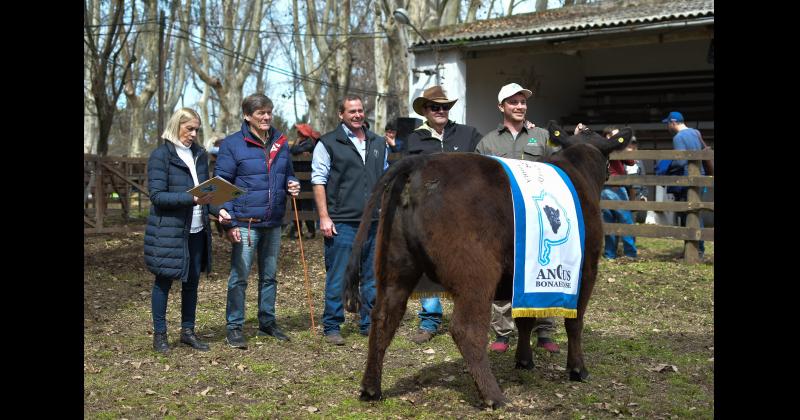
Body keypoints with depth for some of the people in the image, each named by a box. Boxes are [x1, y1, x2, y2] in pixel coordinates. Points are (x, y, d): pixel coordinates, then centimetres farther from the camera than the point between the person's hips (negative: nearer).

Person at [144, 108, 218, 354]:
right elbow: (157, 195, -15)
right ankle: (159, 334, 14)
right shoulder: (161, 155, -8)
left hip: (197, 230, 6)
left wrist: (217, 209, -3)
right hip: (168, 230, -6)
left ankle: (188, 331, 22)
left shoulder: (200, 154, 11)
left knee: (192, 281, 11)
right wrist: (192, 199, -25)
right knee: (164, 281, 4)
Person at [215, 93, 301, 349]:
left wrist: (292, 185, -2)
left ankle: (267, 322, 28)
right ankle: (234, 328, 8)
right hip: (245, 223, -6)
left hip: (273, 223, 6)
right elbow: (222, 185, -6)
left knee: (269, 275, 15)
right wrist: (228, 222, -15)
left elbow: (287, 173, 23)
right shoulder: (232, 144, -7)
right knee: (239, 276, -3)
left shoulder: (280, 142, 9)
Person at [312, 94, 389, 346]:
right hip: (341, 222, -5)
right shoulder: (328, 144, 0)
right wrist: (324, 217, -11)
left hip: (374, 222, 5)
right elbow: (318, 181, -3)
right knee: (337, 277, -2)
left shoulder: (379, 143, 16)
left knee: (373, 276, 9)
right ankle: (332, 327, 7)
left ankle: (370, 324, 19)